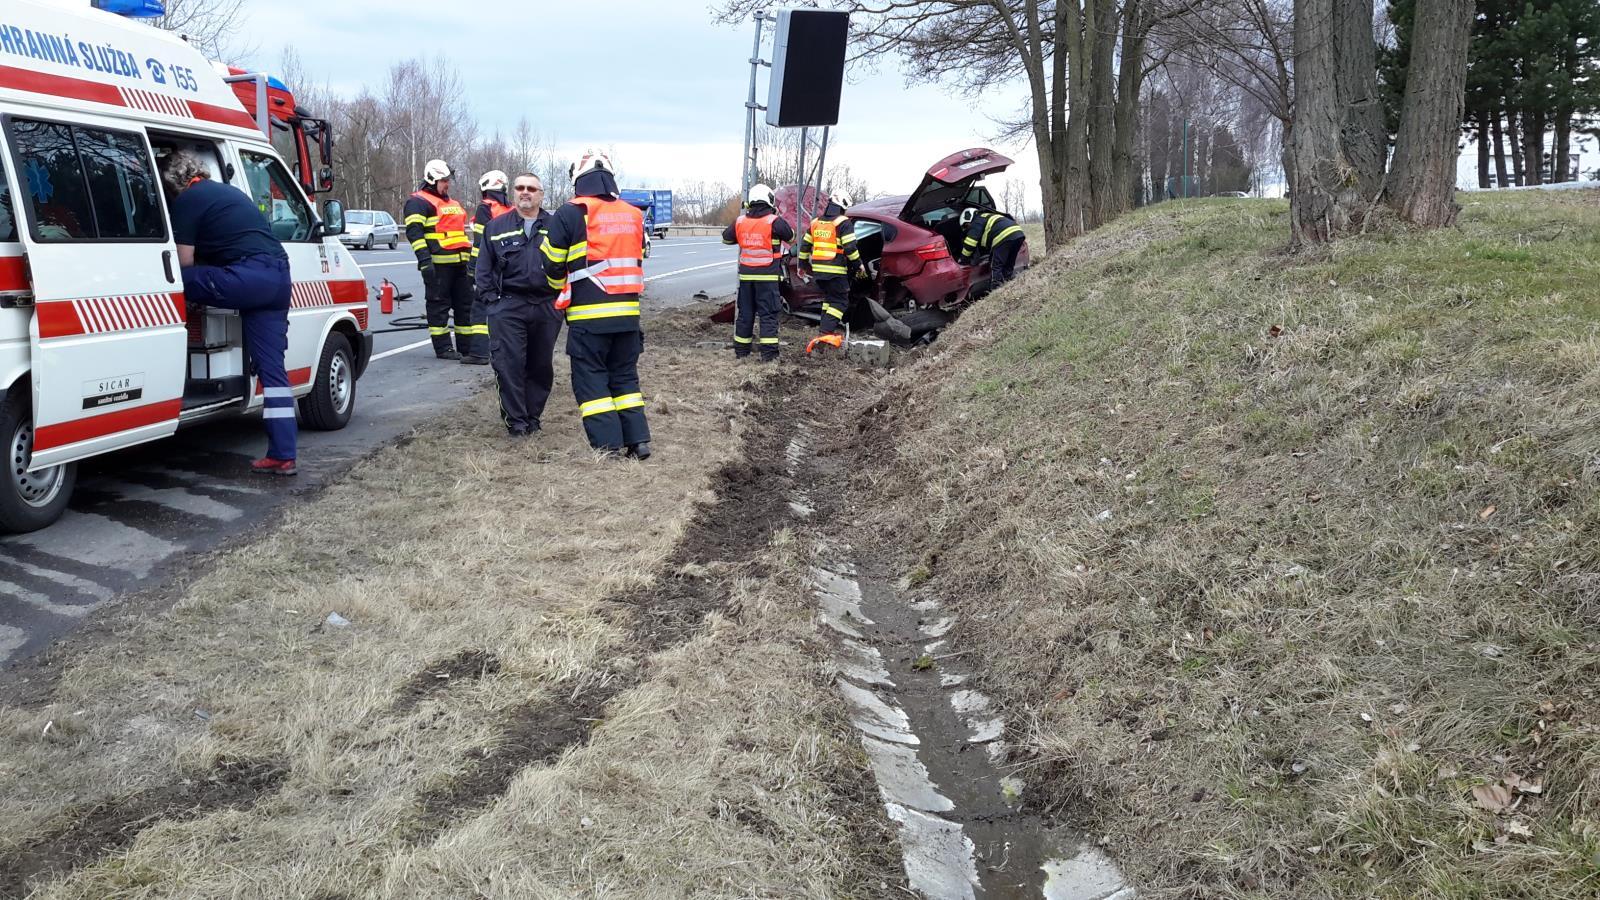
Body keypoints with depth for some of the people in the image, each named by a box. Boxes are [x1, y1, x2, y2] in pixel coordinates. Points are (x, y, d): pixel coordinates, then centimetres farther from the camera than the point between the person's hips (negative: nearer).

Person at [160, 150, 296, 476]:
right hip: (279, 276, 8)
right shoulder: (228, 192, 28)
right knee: (272, 368, 7)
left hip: (248, 276, -8)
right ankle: (282, 456, 6)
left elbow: (185, 263, 1)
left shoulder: (187, 201, 3)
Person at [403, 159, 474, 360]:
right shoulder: (419, 202, -4)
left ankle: (466, 346, 18)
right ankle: (443, 348, 0)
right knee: (439, 305, -4)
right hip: (438, 265, -9)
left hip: (459, 263, 9)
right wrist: (424, 260, -23)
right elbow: (414, 232, -14)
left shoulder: (452, 203, 24)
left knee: (465, 303, 11)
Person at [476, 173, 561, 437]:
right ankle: (515, 420, 3)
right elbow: (484, 266, 9)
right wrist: (490, 298, -1)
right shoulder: (496, 226, 9)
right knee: (510, 364, -5)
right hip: (508, 306, -1)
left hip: (547, 307, 1)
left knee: (542, 366, 8)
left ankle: (532, 416, 21)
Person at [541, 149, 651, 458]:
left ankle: (609, 444, -1)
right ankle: (638, 440, 11)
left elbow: (552, 263, 0)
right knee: (625, 376, 15)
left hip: (588, 315, -5)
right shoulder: (632, 215, 9)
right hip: (627, 313, 5)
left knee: (591, 379, 4)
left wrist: (561, 289, 19)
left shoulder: (571, 214, -6)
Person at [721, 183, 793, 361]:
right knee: (768, 313, 0)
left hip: (746, 274, 4)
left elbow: (726, 238, 17)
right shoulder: (774, 221, -11)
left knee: (745, 312, 13)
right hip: (768, 275, -4)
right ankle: (768, 352, -4)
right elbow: (791, 237, 6)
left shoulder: (740, 221, 2)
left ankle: (741, 350, 19)